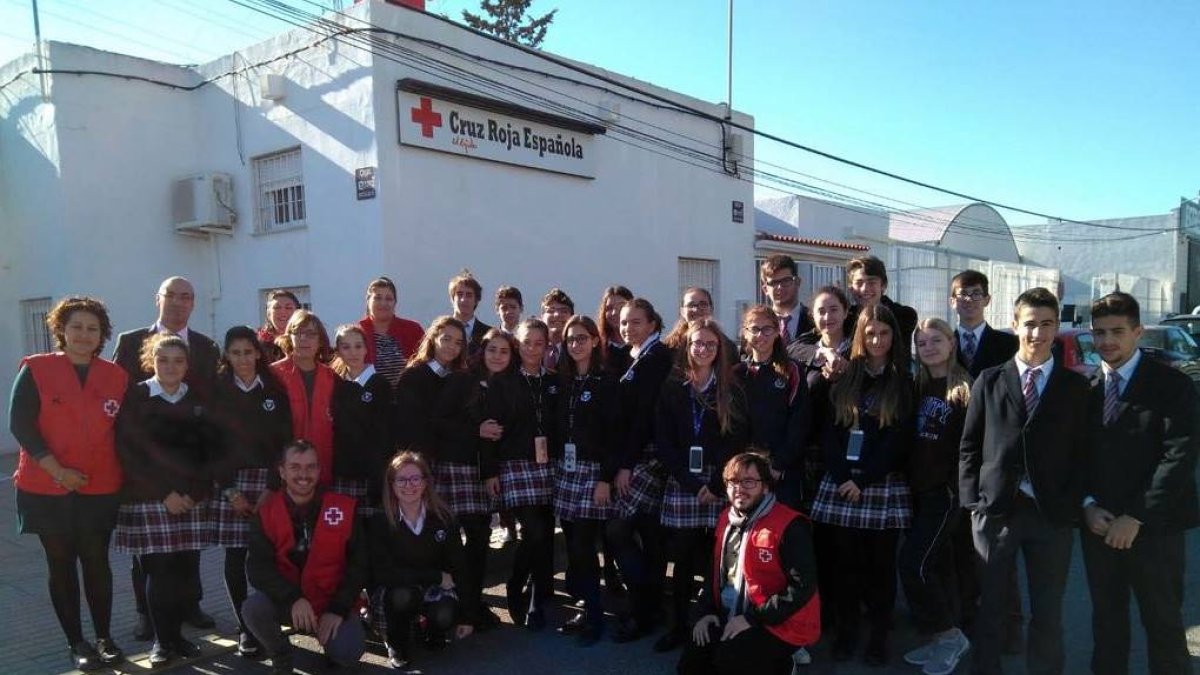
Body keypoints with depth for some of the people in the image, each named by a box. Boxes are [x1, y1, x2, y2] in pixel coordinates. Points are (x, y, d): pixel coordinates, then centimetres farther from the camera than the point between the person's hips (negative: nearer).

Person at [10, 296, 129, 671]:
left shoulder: (116, 376, 4)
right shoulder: (35, 369, -3)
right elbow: (20, 425, -8)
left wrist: (122, 473, 0)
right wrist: (56, 470, -16)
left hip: (101, 489, 2)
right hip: (47, 489, -1)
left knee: (97, 563, 6)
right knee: (61, 564, 8)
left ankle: (104, 638, 18)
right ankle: (76, 643, 18)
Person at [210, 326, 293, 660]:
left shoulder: (275, 392, 7)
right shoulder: (216, 392, 6)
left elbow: (283, 441, 2)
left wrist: (271, 487, -7)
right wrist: (229, 489, -7)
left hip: (268, 481, 0)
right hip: (229, 483, 0)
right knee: (235, 558, -1)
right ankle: (246, 628, 9)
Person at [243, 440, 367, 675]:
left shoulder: (344, 508, -10)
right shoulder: (267, 512, -7)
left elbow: (358, 565, -6)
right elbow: (258, 567, -14)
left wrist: (338, 609, -15)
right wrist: (293, 598, -29)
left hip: (334, 602, -1)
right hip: (285, 600, 1)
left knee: (348, 654, -24)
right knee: (253, 609, -29)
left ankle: (330, 632, 14)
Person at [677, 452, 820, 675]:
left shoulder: (790, 526, -18)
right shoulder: (726, 519, 7)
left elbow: (803, 587, -22)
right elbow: (717, 571, 18)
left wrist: (752, 619, -21)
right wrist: (708, 611, 2)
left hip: (781, 625, -7)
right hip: (731, 617, 7)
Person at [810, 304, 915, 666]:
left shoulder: (903, 383, 3)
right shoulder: (844, 380, 10)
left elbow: (899, 440, -5)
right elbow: (829, 433, 4)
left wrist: (863, 480, -11)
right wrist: (842, 477, -9)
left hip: (884, 486, -2)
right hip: (841, 483, 2)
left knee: (880, 563, 5)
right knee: (846, 561, 6)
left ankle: (879, 636, 16)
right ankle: (846, 632, 18)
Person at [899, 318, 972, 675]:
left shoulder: (965, 390, -8)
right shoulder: (917, 387, 10)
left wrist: (960, 487, -14)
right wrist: (909, 480, 3)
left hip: (946, 490, -6)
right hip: (919, 489, 6)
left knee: (913, 563, -11)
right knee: (937, 563, 12)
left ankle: (949, 635, 6)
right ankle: (940, 638, 22)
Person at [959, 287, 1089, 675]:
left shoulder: (1075, 386, 5)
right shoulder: (989, 381, 4)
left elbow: (1082, 452, 3)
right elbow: (969, 446, 4)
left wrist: (1074, 504, -6)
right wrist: (972, 499, -3)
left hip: (1052, 513, 0)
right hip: (995, 509, 0)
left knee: (1048, 611, 12)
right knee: (989, 606, 10)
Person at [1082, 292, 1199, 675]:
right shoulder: (1083, 388, 6)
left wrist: (1135, 517, -16)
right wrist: (1088, 506, -6)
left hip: (1154, 528, -4)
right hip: (1098, 524, 4)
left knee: (1163, 622, 8)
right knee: (1106, 616, 15)